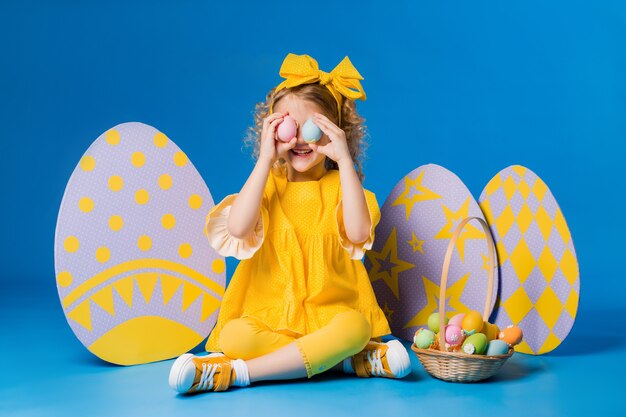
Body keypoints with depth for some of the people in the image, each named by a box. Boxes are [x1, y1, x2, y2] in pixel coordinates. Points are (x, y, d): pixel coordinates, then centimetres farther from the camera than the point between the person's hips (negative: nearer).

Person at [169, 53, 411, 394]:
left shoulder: (340, 184, 6)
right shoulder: (267, 184, 6)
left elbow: (359, 232, -16)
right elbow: (237, 228, -16)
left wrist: (344, 160, -15)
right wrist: (265, 159, -14)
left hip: (330, 314, 0)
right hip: (268, 316, 1)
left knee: (355, 326, -32)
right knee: (234, 335, -29)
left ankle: (233, 373, -25)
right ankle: (353, 359, -19)